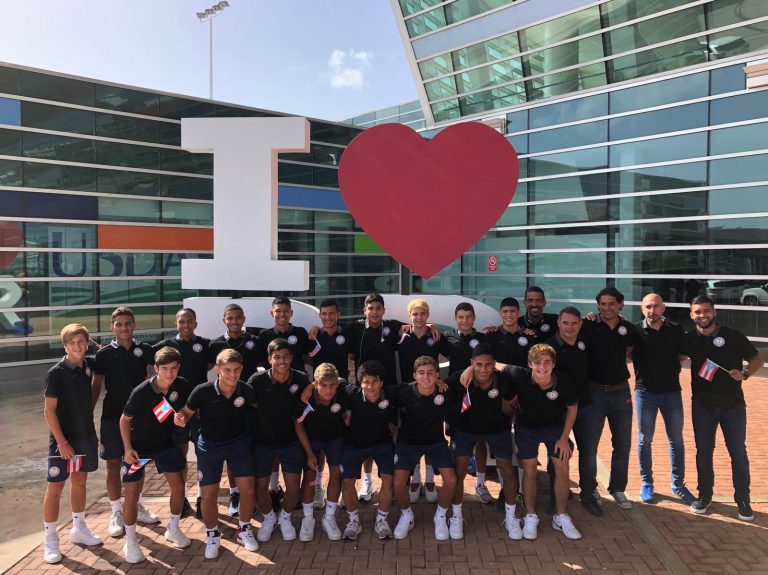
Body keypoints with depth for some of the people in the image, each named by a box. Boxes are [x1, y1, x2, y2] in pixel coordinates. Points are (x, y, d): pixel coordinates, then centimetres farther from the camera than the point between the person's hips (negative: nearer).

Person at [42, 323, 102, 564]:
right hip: (63, 439, -5)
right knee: (55, 487, 2)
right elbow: (49, 411, -15)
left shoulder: (88, 366, -1)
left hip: (86, 436, 6)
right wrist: (61, 442, -17)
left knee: (80, 481, 17)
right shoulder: (56, 373, -15)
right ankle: (50, 540, 15)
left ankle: (79, 529, 32)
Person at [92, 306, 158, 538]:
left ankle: (136, 506, 30)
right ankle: (116, 513, 18)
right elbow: (96, 385, -1)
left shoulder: (144, 350, -1)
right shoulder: (105, 353, -5)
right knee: (114, 465, 5)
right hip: (112, 416, -2)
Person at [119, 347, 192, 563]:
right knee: (132, 493, -3)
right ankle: (130, 541, 17)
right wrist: (128, 448, -15)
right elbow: (125, 420, -12)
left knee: (178, 485, 4)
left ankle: (173, 530, 27)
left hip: (166, 443, 4)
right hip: (138, 446, -3)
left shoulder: (182, 386, -18)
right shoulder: (141, 392, -28)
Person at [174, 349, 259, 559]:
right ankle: (212, 535, 29)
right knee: (208, 495, 2)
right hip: (210, 445, -1)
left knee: (248, 490, 0)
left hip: (238, 442, 1)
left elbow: (259, 407, 0)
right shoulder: (202, 391, -26)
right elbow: (187, 412, -12)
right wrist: (180, 418, -33)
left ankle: (244, 529, 27)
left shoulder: (246, 390, -21)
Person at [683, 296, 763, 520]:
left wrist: (745, 373, -20)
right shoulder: (689, 339, -2)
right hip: (702, 405, 2)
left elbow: (757, 359, -2)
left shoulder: (733, 336, -8)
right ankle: (705, 495, 23)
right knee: (703, 451, 10)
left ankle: (743, 500, 20)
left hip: (733, 405, -2)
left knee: (738, 452, 6)